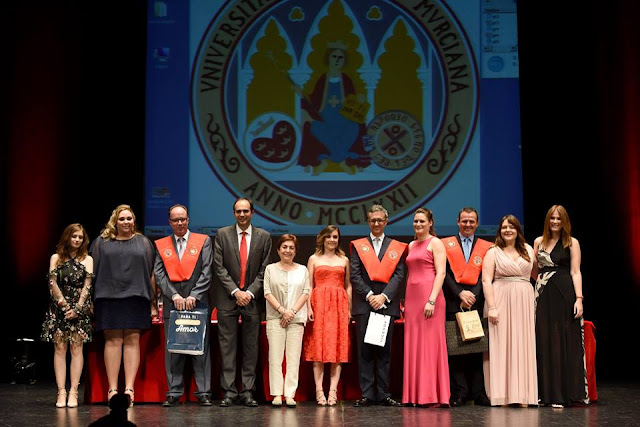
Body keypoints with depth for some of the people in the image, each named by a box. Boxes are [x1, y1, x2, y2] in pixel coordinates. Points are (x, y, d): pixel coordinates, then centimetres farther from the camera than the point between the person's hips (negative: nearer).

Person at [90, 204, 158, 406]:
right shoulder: (101, 243, 10)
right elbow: (93, 272, 8)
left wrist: (153, 303, 4)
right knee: (112, 340, -2)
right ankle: (112, 388, 0)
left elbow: (151, 274, 10)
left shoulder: (143, 243, 12)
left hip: (136, 298, 1)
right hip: (109, 297, 0)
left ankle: (129, 388, -2)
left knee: (132, 340, -2)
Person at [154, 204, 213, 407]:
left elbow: (206, 272, 0)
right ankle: (174, 392, 8)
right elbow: (159, 274, 4)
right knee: (172, 349, 2)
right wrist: (174, 295, -9)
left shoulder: (203, 241, 7)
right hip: (172, 303, 2)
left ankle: (203, 392, 2)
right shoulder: (161, 245, 12)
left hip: (198, 302, -2)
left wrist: (194, 296, -11)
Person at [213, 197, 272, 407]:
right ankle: (229, 391, 3)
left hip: (253, 298, 1)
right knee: (227, 346, -1)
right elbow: (219, 267, -1)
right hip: (228, 298, -1)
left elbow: (264, 270, 3)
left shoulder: (264, 236, 6)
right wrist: (235, 291, -9)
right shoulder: (222, 234, 4)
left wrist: (250, 292, -9)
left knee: (251, 347, 3)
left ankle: (248, 392, 7)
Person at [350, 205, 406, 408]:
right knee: (365, 351, -1)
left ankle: (383, 394, 7)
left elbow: (399, 275, 2)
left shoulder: (397, 247, 12)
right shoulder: (358, 246, 11)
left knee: (384, 351, 3)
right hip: (364, 304, 0)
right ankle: (367, 394, 3)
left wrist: (384, 296, -12)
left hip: (387, 304, 1)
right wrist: (369, 295, -11)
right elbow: (355, 275, 1)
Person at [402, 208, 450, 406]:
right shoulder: (411, 245, 18)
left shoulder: (435, 243, -2)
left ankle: (434, 396, -3)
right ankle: (415, 395, 10)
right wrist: (406, 300, 10)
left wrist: (432, 300, -19)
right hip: (411, 297, 7)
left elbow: (441, 273, -11)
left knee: (430, 344, -6)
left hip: (429, 296, -7)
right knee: (413, 346, 6)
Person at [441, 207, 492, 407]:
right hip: (453, 301, 0)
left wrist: (473, 296, -9)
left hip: (476, 301, 1)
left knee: (477, 348, -1)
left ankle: (479, 393, 2)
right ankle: (460, 393, 1)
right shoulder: (446, 245, 11)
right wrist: (460, 293, -9)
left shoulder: (486, 247, 13)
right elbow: (445, 273, 2)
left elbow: (485, 276, 5)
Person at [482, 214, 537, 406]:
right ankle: (502, 394, 0)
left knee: (523, 346, 2)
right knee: (501, 346, -3)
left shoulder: (528, 250, 13)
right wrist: (491, 307, -14)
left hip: (524, 302, 3)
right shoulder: (493, 252, 3)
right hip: (501, 301, -3)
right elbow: (486, 280, -5)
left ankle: (522, 394, 7)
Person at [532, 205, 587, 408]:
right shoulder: (539, 241, 13)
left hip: (564, 295, -3)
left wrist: (579, 298, -11)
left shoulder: (572, 243, 3)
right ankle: (546, 392, 8)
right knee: (544, 342, 3)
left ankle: (562, 393, 3)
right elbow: (534, 270, 20)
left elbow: (575, 272, -3)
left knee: (563, 341, -1)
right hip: (544, 296, 4)